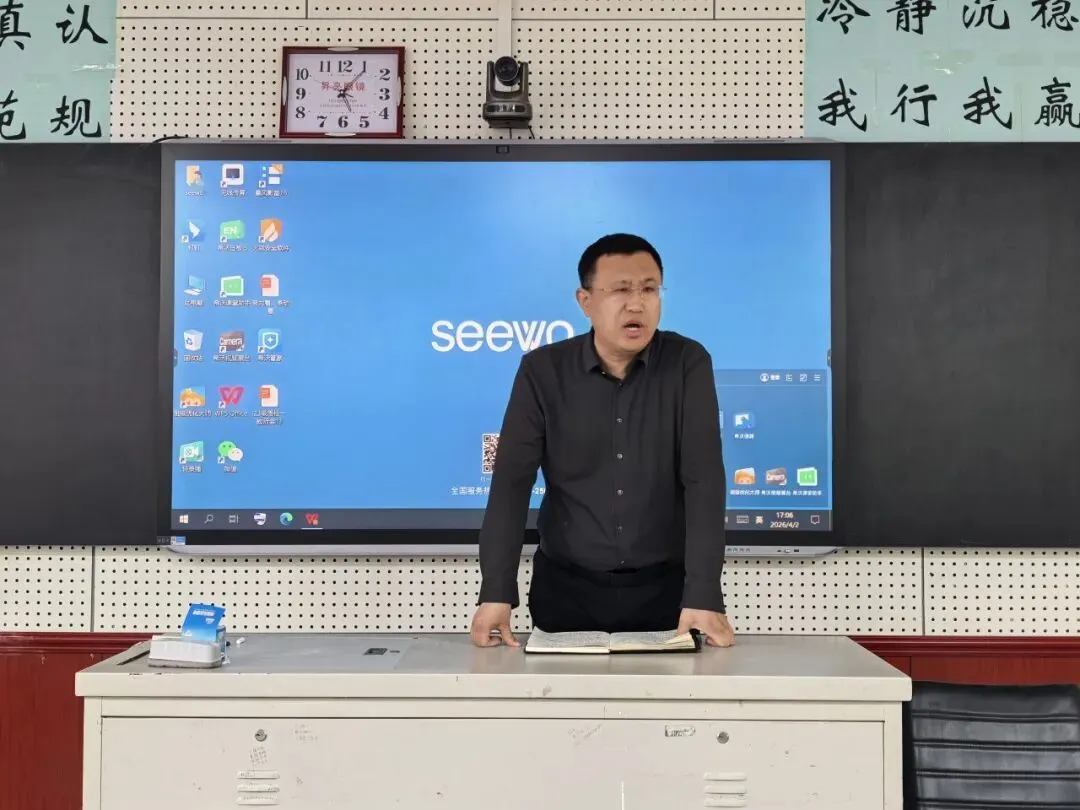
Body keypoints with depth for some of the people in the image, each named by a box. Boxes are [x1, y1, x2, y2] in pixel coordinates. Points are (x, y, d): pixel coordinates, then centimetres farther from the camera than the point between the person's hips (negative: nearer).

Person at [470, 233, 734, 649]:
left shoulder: (688, 364, -7)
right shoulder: (542, 370, -6)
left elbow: (704, 481, -14)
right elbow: (512, 481, -11)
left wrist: (703, 596, -23)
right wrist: (496, 594, -21)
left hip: (665, 586, 0)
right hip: (566, 586, 0)